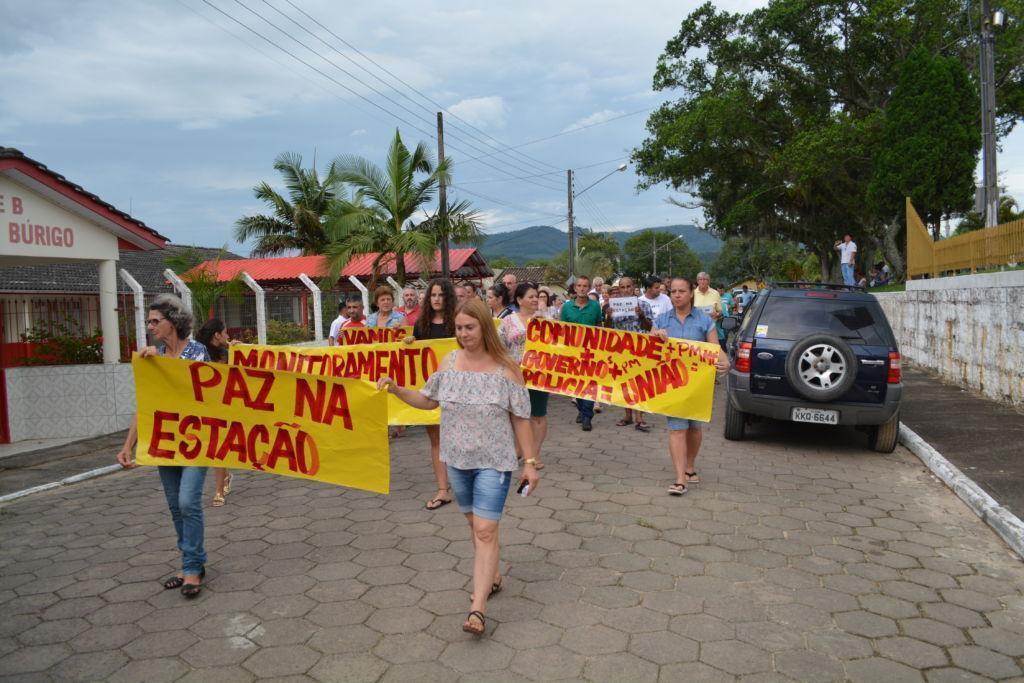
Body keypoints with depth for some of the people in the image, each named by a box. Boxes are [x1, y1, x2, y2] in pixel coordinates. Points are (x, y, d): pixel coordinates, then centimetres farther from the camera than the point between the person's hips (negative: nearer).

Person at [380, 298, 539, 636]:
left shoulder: (505, 368, -11)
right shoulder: (449, 361, 1)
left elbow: (520, 419, -7)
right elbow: (429, 400, 13)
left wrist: (530, 462, -7)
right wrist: (396, 389, -2)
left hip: (493, 461, -5)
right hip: (457, 459, 5)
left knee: (486, 530, -8)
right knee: (474, 522, 18)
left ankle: (477, 608, -5)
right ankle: (489, 577, 40)